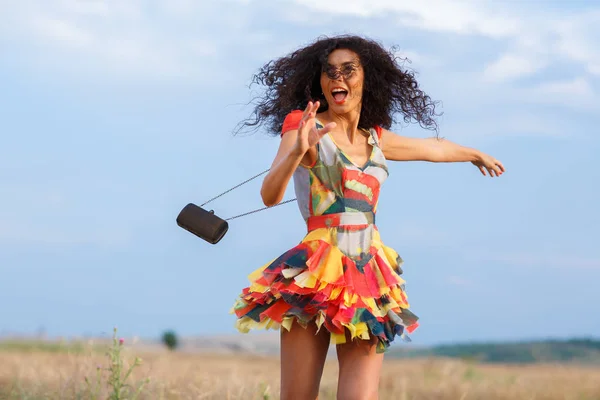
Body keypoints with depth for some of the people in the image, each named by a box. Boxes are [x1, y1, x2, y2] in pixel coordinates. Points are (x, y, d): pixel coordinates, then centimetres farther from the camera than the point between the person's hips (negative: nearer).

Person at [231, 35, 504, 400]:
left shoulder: (376, 140, 15)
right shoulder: (305, 128, -1)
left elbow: (435, 148, 35)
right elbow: (270, 195, -16)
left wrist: (477, 155, 52)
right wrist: (296, 151, -34)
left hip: (368, 278, 4)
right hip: (316, 274, -4)